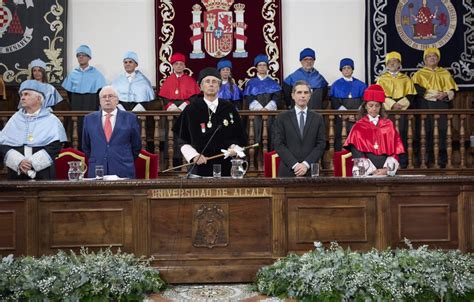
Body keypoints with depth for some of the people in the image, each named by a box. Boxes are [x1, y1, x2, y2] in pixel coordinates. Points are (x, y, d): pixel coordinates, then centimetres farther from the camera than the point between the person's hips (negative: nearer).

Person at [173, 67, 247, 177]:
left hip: (226, 166, 2)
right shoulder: (191, 110, 1)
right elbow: (183, 141, 4)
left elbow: (240, 136, 11)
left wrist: (234, 149, -8)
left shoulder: (229, 109, 5)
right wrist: (194, 156, -11)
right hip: (201, 167, -1)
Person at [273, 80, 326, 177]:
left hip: (310, 171, 1)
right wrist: (294, 164, -12)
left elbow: (321, 144, 3)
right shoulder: (282, 118, 5)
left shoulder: (318, 118, 9)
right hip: (288, 171, -1)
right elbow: (279, 144, -2)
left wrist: (306, 164, -10)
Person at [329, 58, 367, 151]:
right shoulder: (336, 85, 8)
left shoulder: (360, 85, 12)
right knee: (340, 141, -9)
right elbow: (335, 104, 0)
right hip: (341, 118, -1)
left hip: (358, 118, 1)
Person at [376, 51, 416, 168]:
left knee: (402, 134, -6)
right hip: (387, 110, -1)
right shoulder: (382, 79, 12)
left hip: (403, 109, 1)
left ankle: (403, 160, -1)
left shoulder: (406, 79, 15)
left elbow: (410, 95, 6)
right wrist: (392, 104, -13)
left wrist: (401, 104, -12)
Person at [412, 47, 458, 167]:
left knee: (442, 130, -8)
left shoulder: (445, 73, 19)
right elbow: (418, 89, -5)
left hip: (442, 105, 2)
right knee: (426, 131, -10)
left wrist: (445, 94, -12)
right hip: (425, 106, -1)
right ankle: (427, 157, -8)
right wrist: (436, 93, -13)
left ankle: (442, 159, -7)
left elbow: (452, 90, 10)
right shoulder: (419, 74, 12)